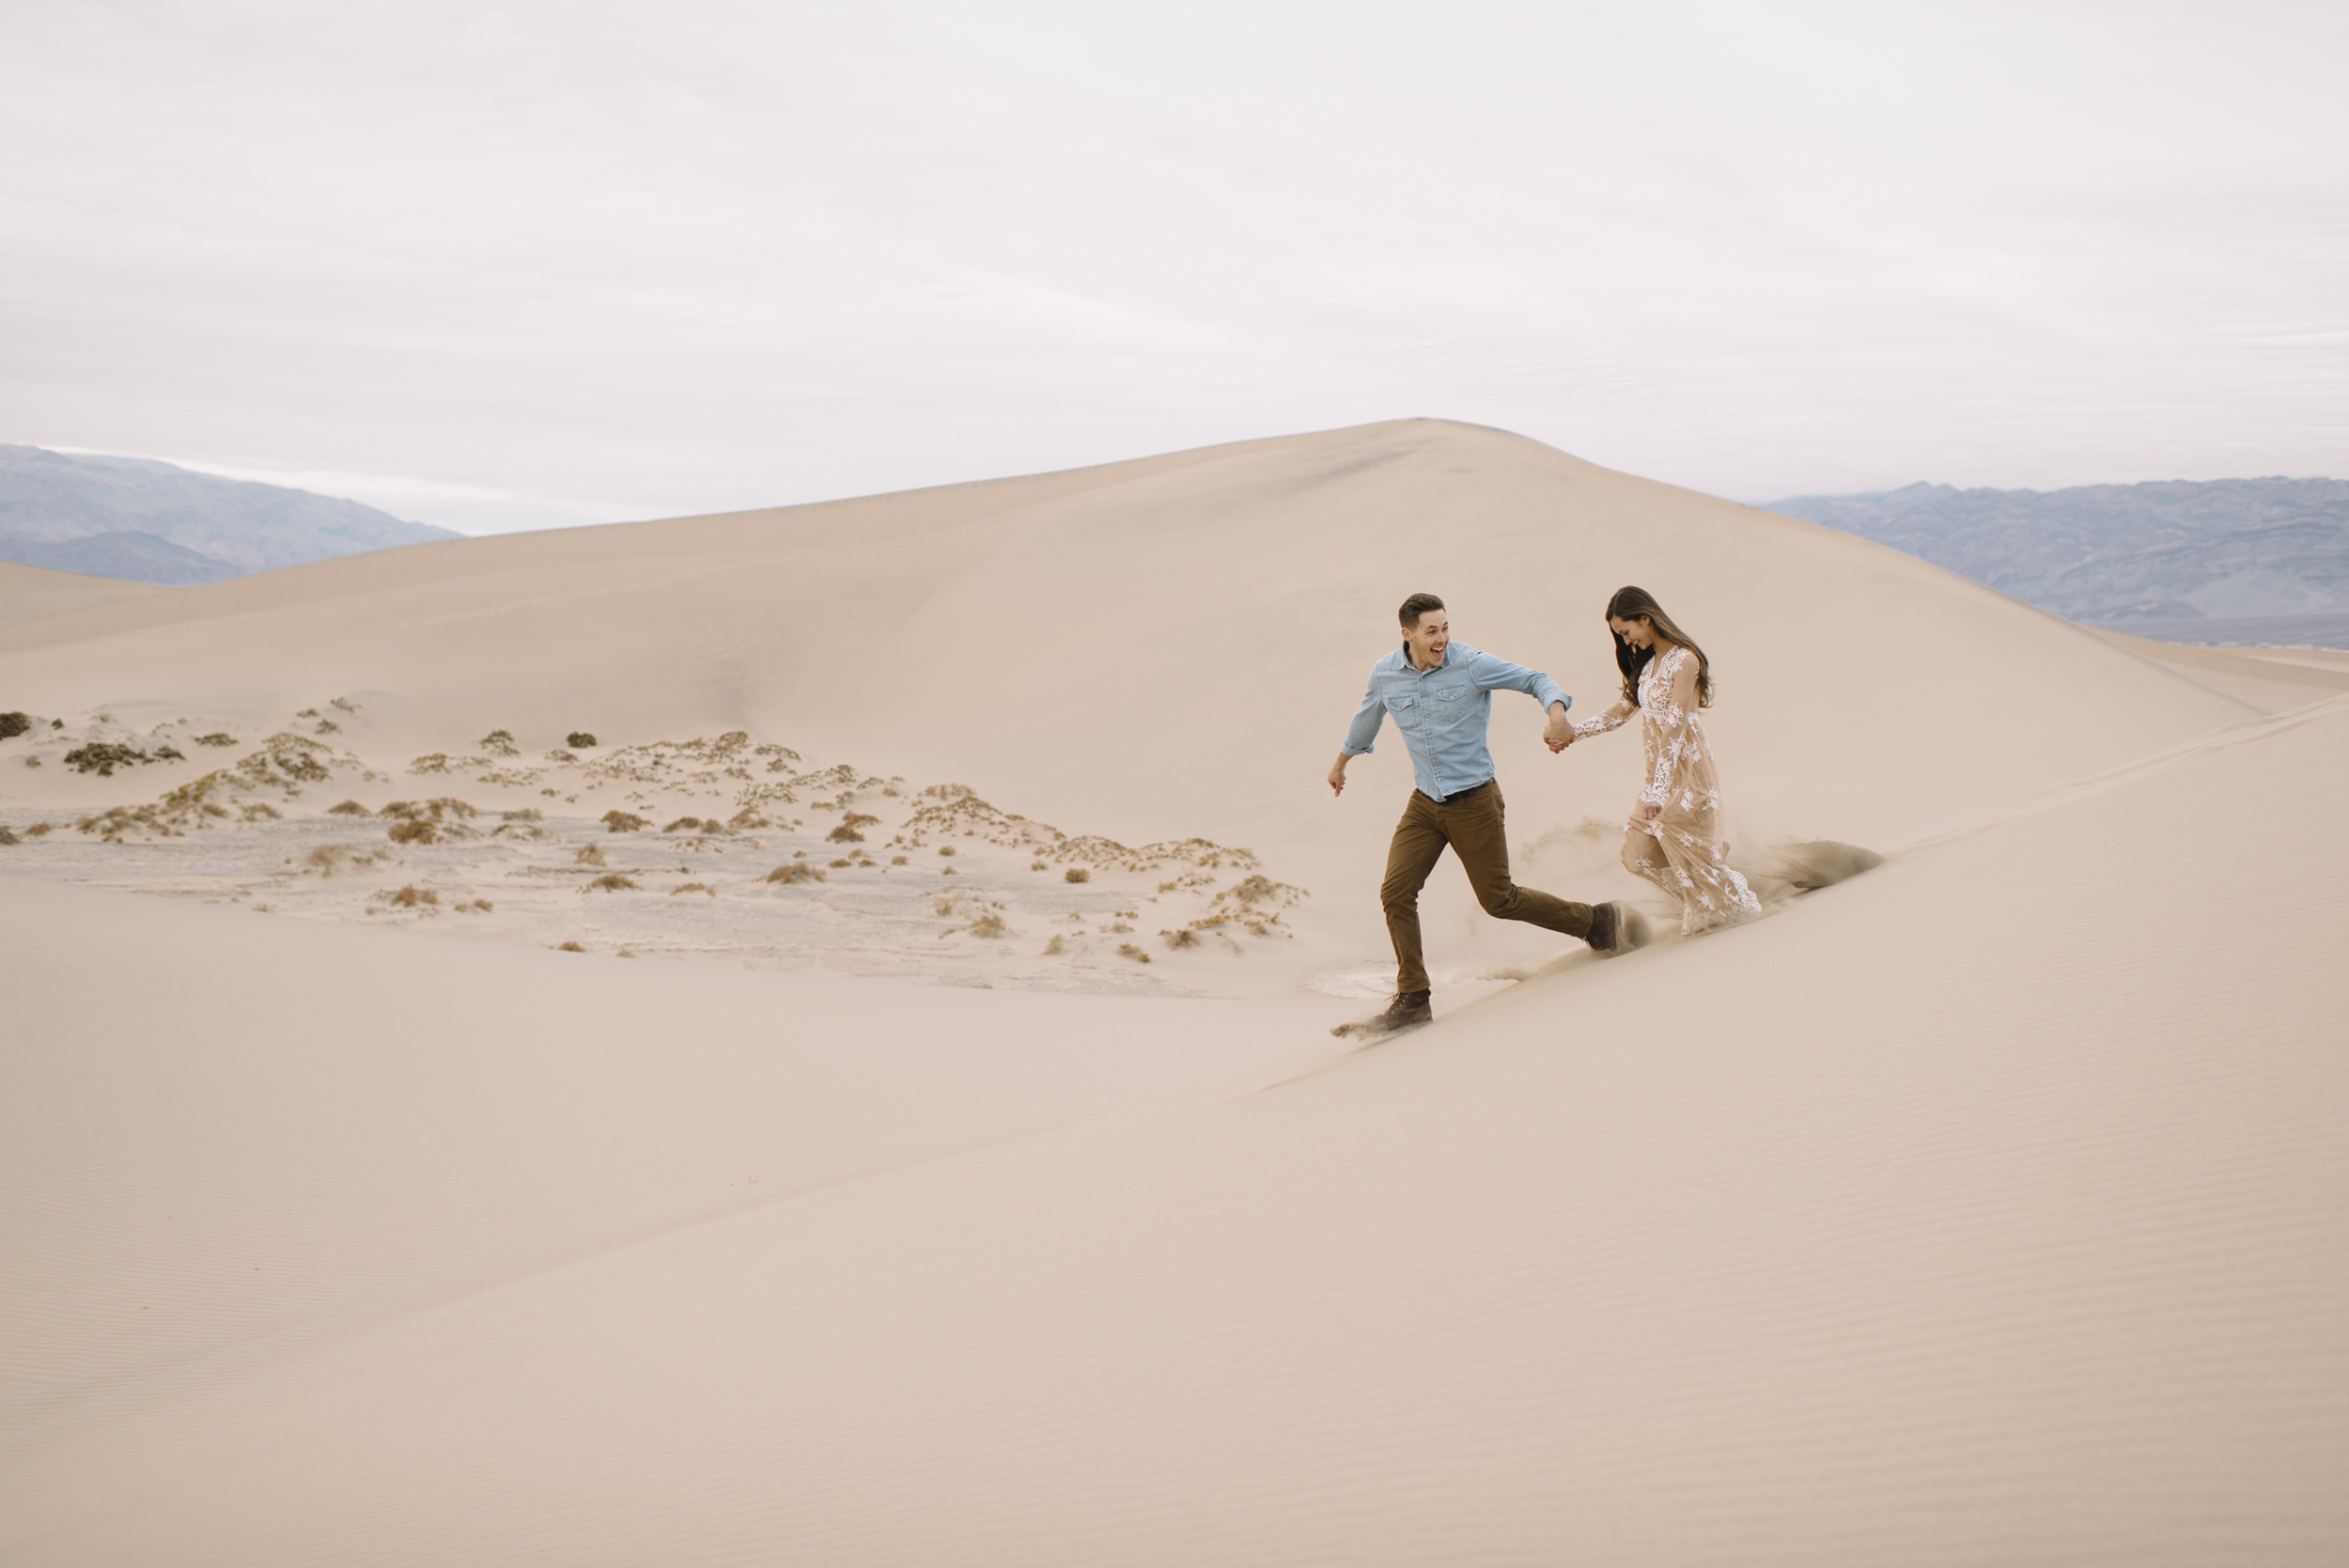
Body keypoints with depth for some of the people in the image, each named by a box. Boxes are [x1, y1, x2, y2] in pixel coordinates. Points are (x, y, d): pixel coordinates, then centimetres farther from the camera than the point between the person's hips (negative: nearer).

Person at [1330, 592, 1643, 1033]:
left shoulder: (1472, 665, -14)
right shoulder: (1385, 674, -2)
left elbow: (1536, 680, -9)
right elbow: (1367, 719, 20)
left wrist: (1557, 715, -31)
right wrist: (1340, 764, 36)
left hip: (1474, 802, -4)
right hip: (1425, 803, 4)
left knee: (1499, 900, 3)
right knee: (1396, 892, -9)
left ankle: (1597, 923, 24)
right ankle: (1412, 999, 2)